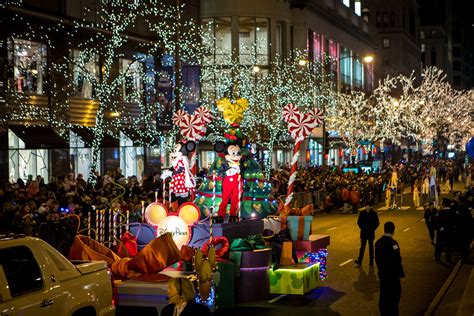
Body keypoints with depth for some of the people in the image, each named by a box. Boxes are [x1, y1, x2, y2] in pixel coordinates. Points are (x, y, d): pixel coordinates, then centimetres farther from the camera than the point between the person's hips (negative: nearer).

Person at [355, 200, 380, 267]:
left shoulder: (374, 214, -5)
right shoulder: (362, 213, -1)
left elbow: (377, 223, -2)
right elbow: (359, 222, 5)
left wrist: (372, 229, -10)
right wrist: (362, 228, -7)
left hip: (371, 233, -1)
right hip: (363, 232, 1)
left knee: (371, 247, 9)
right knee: (362, 246, -3)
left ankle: (371, 261, 17)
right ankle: (359, 261, -6)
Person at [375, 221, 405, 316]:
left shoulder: (378, 242, 2)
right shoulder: (392, 243, -21)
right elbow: (397, 261, -19)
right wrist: (401, 273, -10)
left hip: (382, 274, 7)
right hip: (392, 274, -7)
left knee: (384, 295, 14)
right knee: (395, 294, 6)